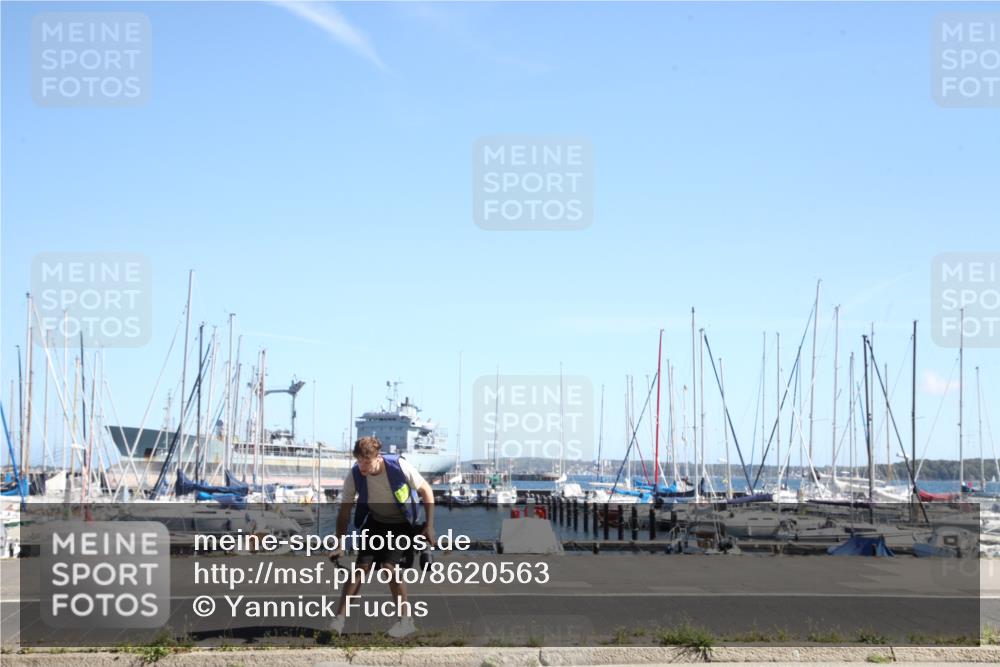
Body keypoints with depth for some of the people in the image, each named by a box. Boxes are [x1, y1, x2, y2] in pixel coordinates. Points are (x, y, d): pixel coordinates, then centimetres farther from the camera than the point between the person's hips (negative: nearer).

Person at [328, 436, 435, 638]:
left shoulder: (399, 466, -28)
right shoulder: (354, 475, -20)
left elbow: (426, 491, -14)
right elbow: (344, 512, -9)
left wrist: (429, 526, -15)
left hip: (402, 524, -3)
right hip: (376, 523, 3)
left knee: (389, 566, -18)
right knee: (361, 566, -8)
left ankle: (406, 620, -6)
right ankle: (339, 618, -3)